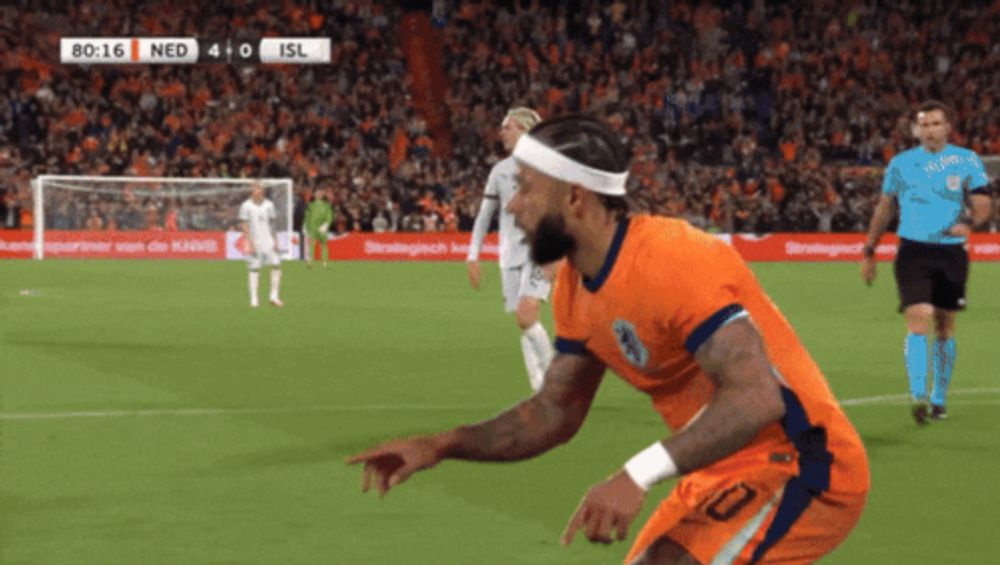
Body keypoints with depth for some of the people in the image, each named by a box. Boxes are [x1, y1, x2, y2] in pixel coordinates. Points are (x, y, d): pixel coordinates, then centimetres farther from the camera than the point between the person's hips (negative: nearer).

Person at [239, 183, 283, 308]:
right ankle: (253, 300, 1)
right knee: (254, 269, -3)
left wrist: (275, 241, 9)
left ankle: (274, 297, 1)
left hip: (268, 241, 4)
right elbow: (244, 225, -7)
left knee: (276, 265, -5)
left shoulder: (268, 205, 9)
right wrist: (250, 243, -14)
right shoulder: (246, 206, -4)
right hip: (254, 241, -4)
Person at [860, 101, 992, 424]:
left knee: (945, 327, 9)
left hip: (951, 254, 1)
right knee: (918, 320, -16)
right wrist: (869, 252, 14)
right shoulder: (901, 164, 6)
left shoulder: (967, 161, 3)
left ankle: (938, 400, 22)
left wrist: (968, 223, -23)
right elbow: (884, 209, 14)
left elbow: (982, 206, -1)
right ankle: (918, 396, -23)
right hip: (913, 252, -1)